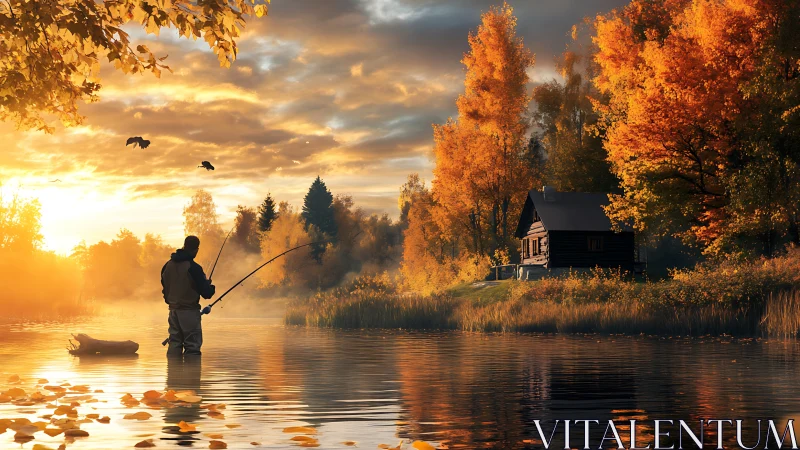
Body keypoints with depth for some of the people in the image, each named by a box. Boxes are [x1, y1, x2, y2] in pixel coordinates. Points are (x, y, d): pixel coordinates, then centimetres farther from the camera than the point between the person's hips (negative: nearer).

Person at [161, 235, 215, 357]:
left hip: (173, 309, 7)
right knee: (192, 345, -3)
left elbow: (165, 288, 13)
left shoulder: (168, 265, 5)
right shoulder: (193, 267, -16)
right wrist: (211, 287, 8)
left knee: (174, 343, 12)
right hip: (189, 310, -7)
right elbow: (205, 292, -13)